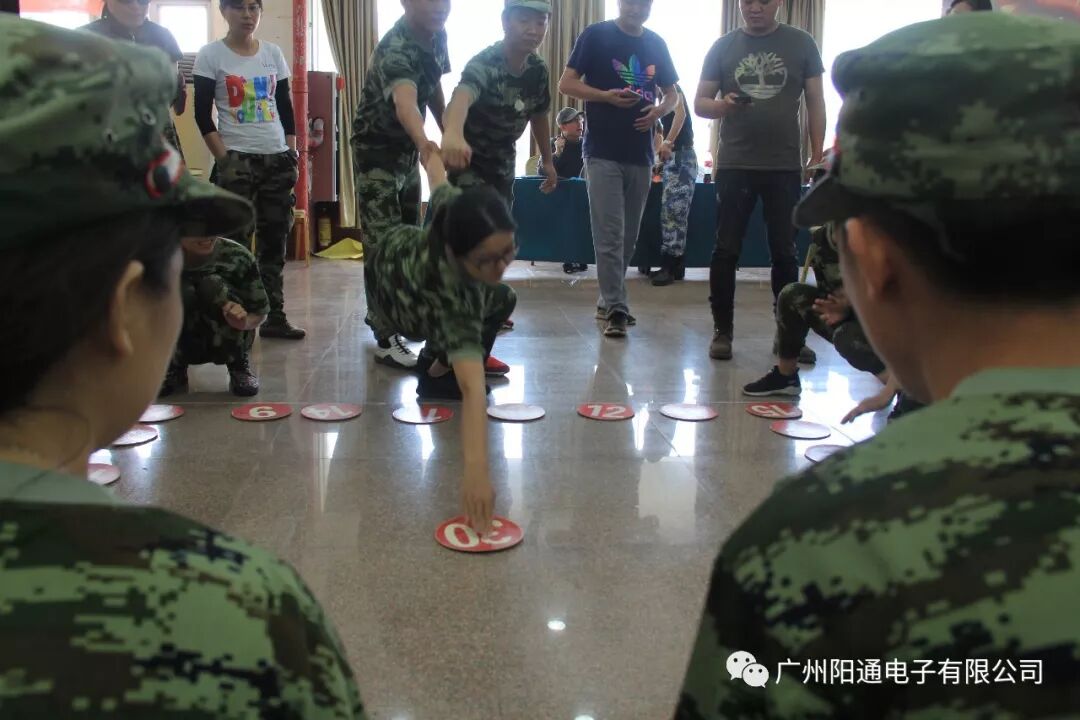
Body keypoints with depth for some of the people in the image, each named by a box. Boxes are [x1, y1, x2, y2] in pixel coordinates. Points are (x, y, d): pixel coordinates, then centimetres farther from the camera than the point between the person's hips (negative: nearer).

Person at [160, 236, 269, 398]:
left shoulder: (238, 257, -19)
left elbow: (260, 313, -9)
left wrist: (244, 322, -32)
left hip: (227, 346, 0)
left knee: (213, 285, -26)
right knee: (180, 290, -27)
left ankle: (239, 366, -2)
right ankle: (174, 371, 0)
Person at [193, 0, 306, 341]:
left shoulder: (273, 53, 10)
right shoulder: (211, 55, -1)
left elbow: (286, 107, 13)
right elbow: (203, 115, -5)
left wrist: (293, 153, 4)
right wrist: (224, 159, -12)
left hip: (278, 158, 4)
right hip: (237, 159, -4)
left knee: (275, 237, 6)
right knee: (236, 240, -4)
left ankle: (275, 316, 12)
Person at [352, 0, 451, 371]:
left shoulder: (437, 36, -5)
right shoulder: (396, 49, -32)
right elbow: (405, 101, -53)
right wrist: (426, 143, -71)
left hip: (408, 148, 9)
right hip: (377, 150, -8)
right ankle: (386, 338, -2)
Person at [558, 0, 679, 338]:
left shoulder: (657, 44, 13)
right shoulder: (596, 35, -1)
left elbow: (671, 93, 19)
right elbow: (566, 84, -4)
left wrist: (660, 110, -4)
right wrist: (606, 96, -19)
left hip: (641, 154, 5)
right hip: (603, 152, -5)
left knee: (628, 236, 10)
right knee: (609, 235, -9)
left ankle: (608, 301, 21)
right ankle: (616, 308, -6)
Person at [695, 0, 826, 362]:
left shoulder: (801, 44, 5)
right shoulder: (723, 46, 5)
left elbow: (816, 103, 7)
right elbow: (700, 103, 7)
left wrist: (817, 156, 0)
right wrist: (722, 105, -16)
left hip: (785, 166, 0)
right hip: (734, 165, 0)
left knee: (785, 252, 6)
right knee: (726, 251, 2)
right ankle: (722, 331, 11)